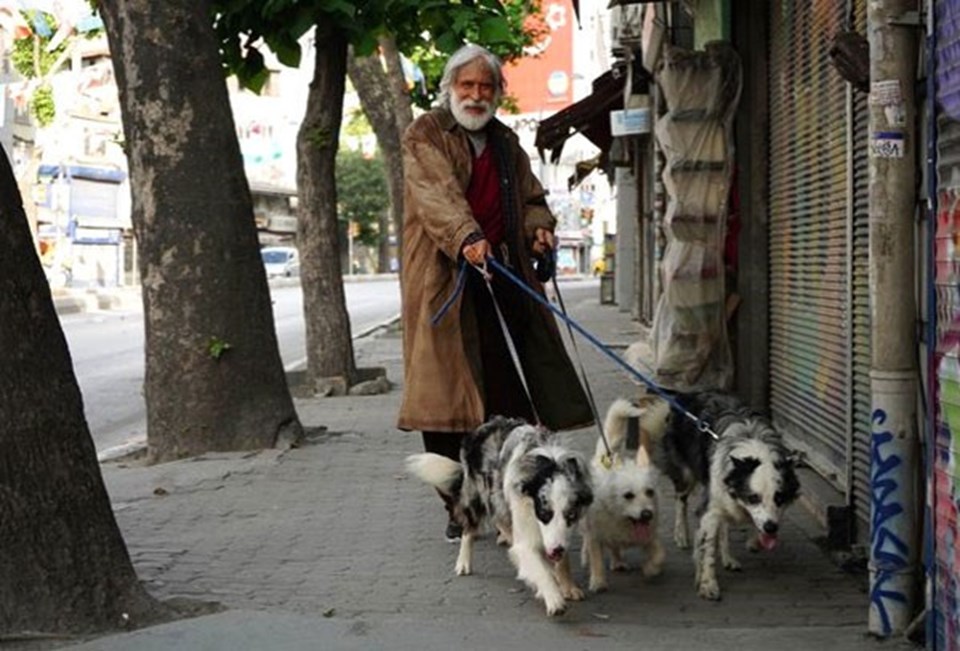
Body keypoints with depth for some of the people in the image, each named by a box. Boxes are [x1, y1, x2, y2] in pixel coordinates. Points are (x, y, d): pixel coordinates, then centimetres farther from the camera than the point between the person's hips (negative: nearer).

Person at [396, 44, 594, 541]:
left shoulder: (505, 141, 21)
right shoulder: (424, 137, 1)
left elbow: (530, 196, 28)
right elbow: (437, 194, -17)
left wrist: (539, 227, 5)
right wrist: (467, 239, -34)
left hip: (502, 274, 5)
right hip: (445, 279, -5)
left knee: (506, 392, -2)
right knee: (447, 392, -5)